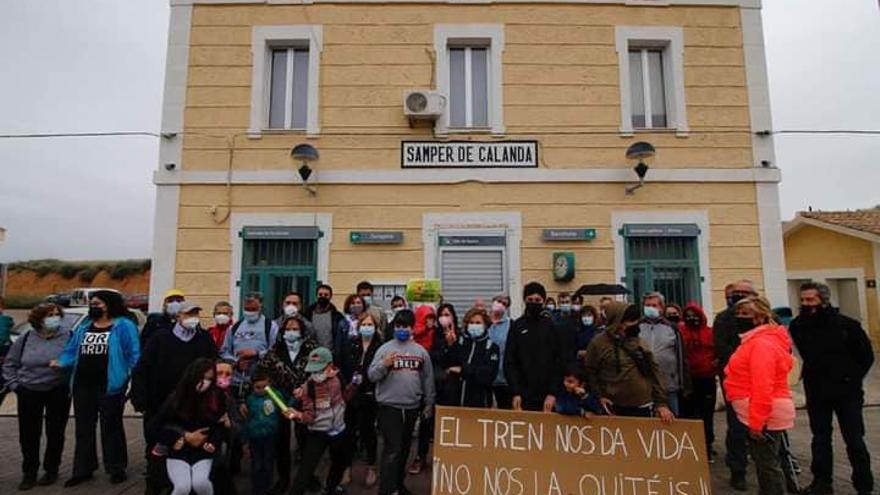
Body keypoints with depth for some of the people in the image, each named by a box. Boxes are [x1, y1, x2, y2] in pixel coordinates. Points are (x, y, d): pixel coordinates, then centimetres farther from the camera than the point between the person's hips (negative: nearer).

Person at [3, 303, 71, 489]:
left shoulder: (69, 337, -8)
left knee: (55, 433, 7)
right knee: (28, 435, 8)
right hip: (29, 393, 3)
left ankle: (51, 470, 24)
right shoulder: (26, 339, 1)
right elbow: (10, 363, 12)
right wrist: (14, 384, 3)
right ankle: (29, 473, 24)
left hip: (58, 392, -2)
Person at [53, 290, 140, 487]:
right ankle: (83, 469, 29)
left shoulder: (124, 326, -9)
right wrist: (61, 362, -6)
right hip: (82, 384, 7)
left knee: (111, 427, 5)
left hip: (109, 385, -6)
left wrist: (133, 378, -17)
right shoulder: (84, 326, 12)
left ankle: (116, 468, 18)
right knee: (83, 427, 16)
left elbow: (134, 354, -12)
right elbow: (72, 350, 13)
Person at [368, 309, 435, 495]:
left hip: (412, 407, 4)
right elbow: (371, 375, -7)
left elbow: (428, 379, 10)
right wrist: (384, 365, -25)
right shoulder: (385, 348, -4)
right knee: (392, 449, -6)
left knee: (404, 448, 17)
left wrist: (429, 404, 12)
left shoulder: (421, 351, 4)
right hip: (389, 406, -4)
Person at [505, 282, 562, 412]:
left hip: (548, 396, -1)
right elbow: (510, 362, 1)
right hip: (524, 395, 1)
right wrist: (515, 393, -6)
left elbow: (560, 363, -2)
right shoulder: (517, 326, 3)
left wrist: (553, 393, -9)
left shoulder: (553, 326, 0)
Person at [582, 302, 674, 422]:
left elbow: (654, 372, 6)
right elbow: (589, 372, 3)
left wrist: (661, 402, 1)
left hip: (643, 407, 3)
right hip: (614, 408, -3)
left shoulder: (640, 343, 4)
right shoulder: (598, 343, -6)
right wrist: (599, 396, -4)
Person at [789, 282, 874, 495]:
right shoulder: (798, 326, -7)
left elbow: (866, 355, 0)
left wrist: (852, 379, 0)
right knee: (820, 438, 13)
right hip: (816, 392, 2)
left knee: (854, 440, 7)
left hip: (846, 391, -2)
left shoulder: (847, 325, -11)